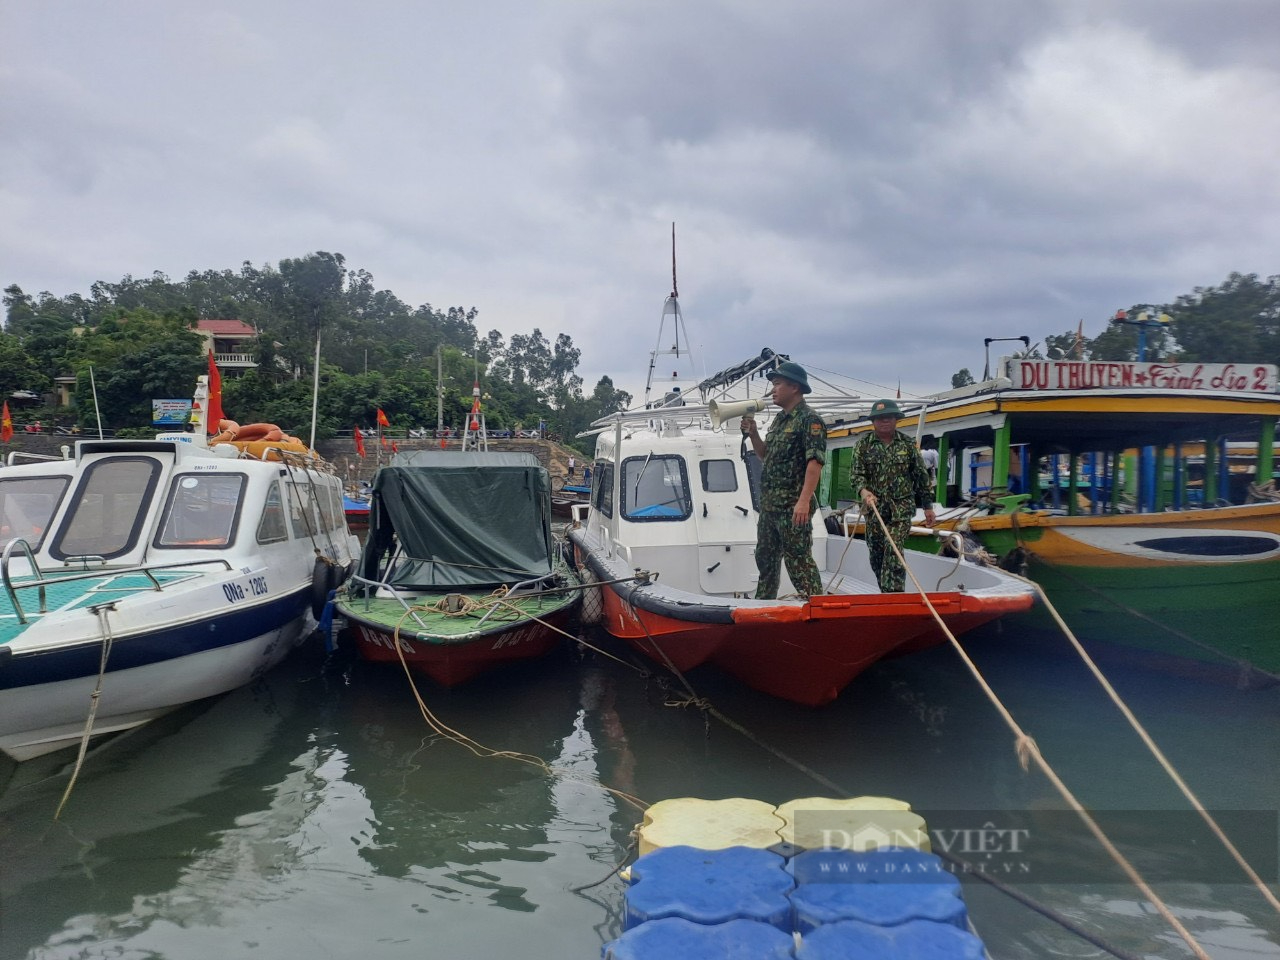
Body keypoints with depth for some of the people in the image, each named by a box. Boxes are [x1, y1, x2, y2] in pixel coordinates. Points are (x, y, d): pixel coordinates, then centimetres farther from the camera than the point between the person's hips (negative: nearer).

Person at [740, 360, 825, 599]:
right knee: (765, 558, 17)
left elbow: (815, 462, -19)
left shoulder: (809, 420, -11)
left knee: (799, 560, -7)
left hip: (793, 507, -9)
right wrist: (752, 434, 9)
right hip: (769, 505, 10)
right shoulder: (779, 420, 17)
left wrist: (804, 501, -26)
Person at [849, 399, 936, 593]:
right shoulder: (863, 445, 4)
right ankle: (888, 593, 22)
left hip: (901, 509, -2)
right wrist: (864, 491, -25)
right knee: (876, 555, 7)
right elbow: (855, 474, -4)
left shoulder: (907, 444, 5)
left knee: (893, 552, -15)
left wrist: (928, 506, 9)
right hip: (874, 509, 2)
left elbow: (921, 476, 9)